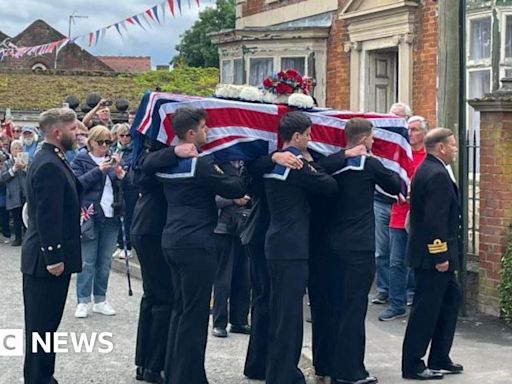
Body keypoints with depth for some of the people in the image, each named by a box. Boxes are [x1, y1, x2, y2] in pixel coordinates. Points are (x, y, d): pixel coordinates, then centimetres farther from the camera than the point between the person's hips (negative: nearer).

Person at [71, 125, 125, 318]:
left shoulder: (113, 160, 14)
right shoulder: (80, 161, 1)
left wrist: (118, 170, -11)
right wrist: (98, 170, -19)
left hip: (111, 216, 4)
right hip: (90, 217, -4)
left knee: (105, 261, 8)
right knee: (87, 261, -4)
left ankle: (100, 300, 15)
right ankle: (83, 301, 1)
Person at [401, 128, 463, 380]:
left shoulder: (426, 169, 13)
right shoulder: (438, 175, -20)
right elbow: (435, 219, -25)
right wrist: (440, 255, -22)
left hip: (428, 252, 11)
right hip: (433, 255, -11)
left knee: (451, 298, 18)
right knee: (426, 309, -2)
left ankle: (439, 359, 24)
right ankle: (412, 366, 6)